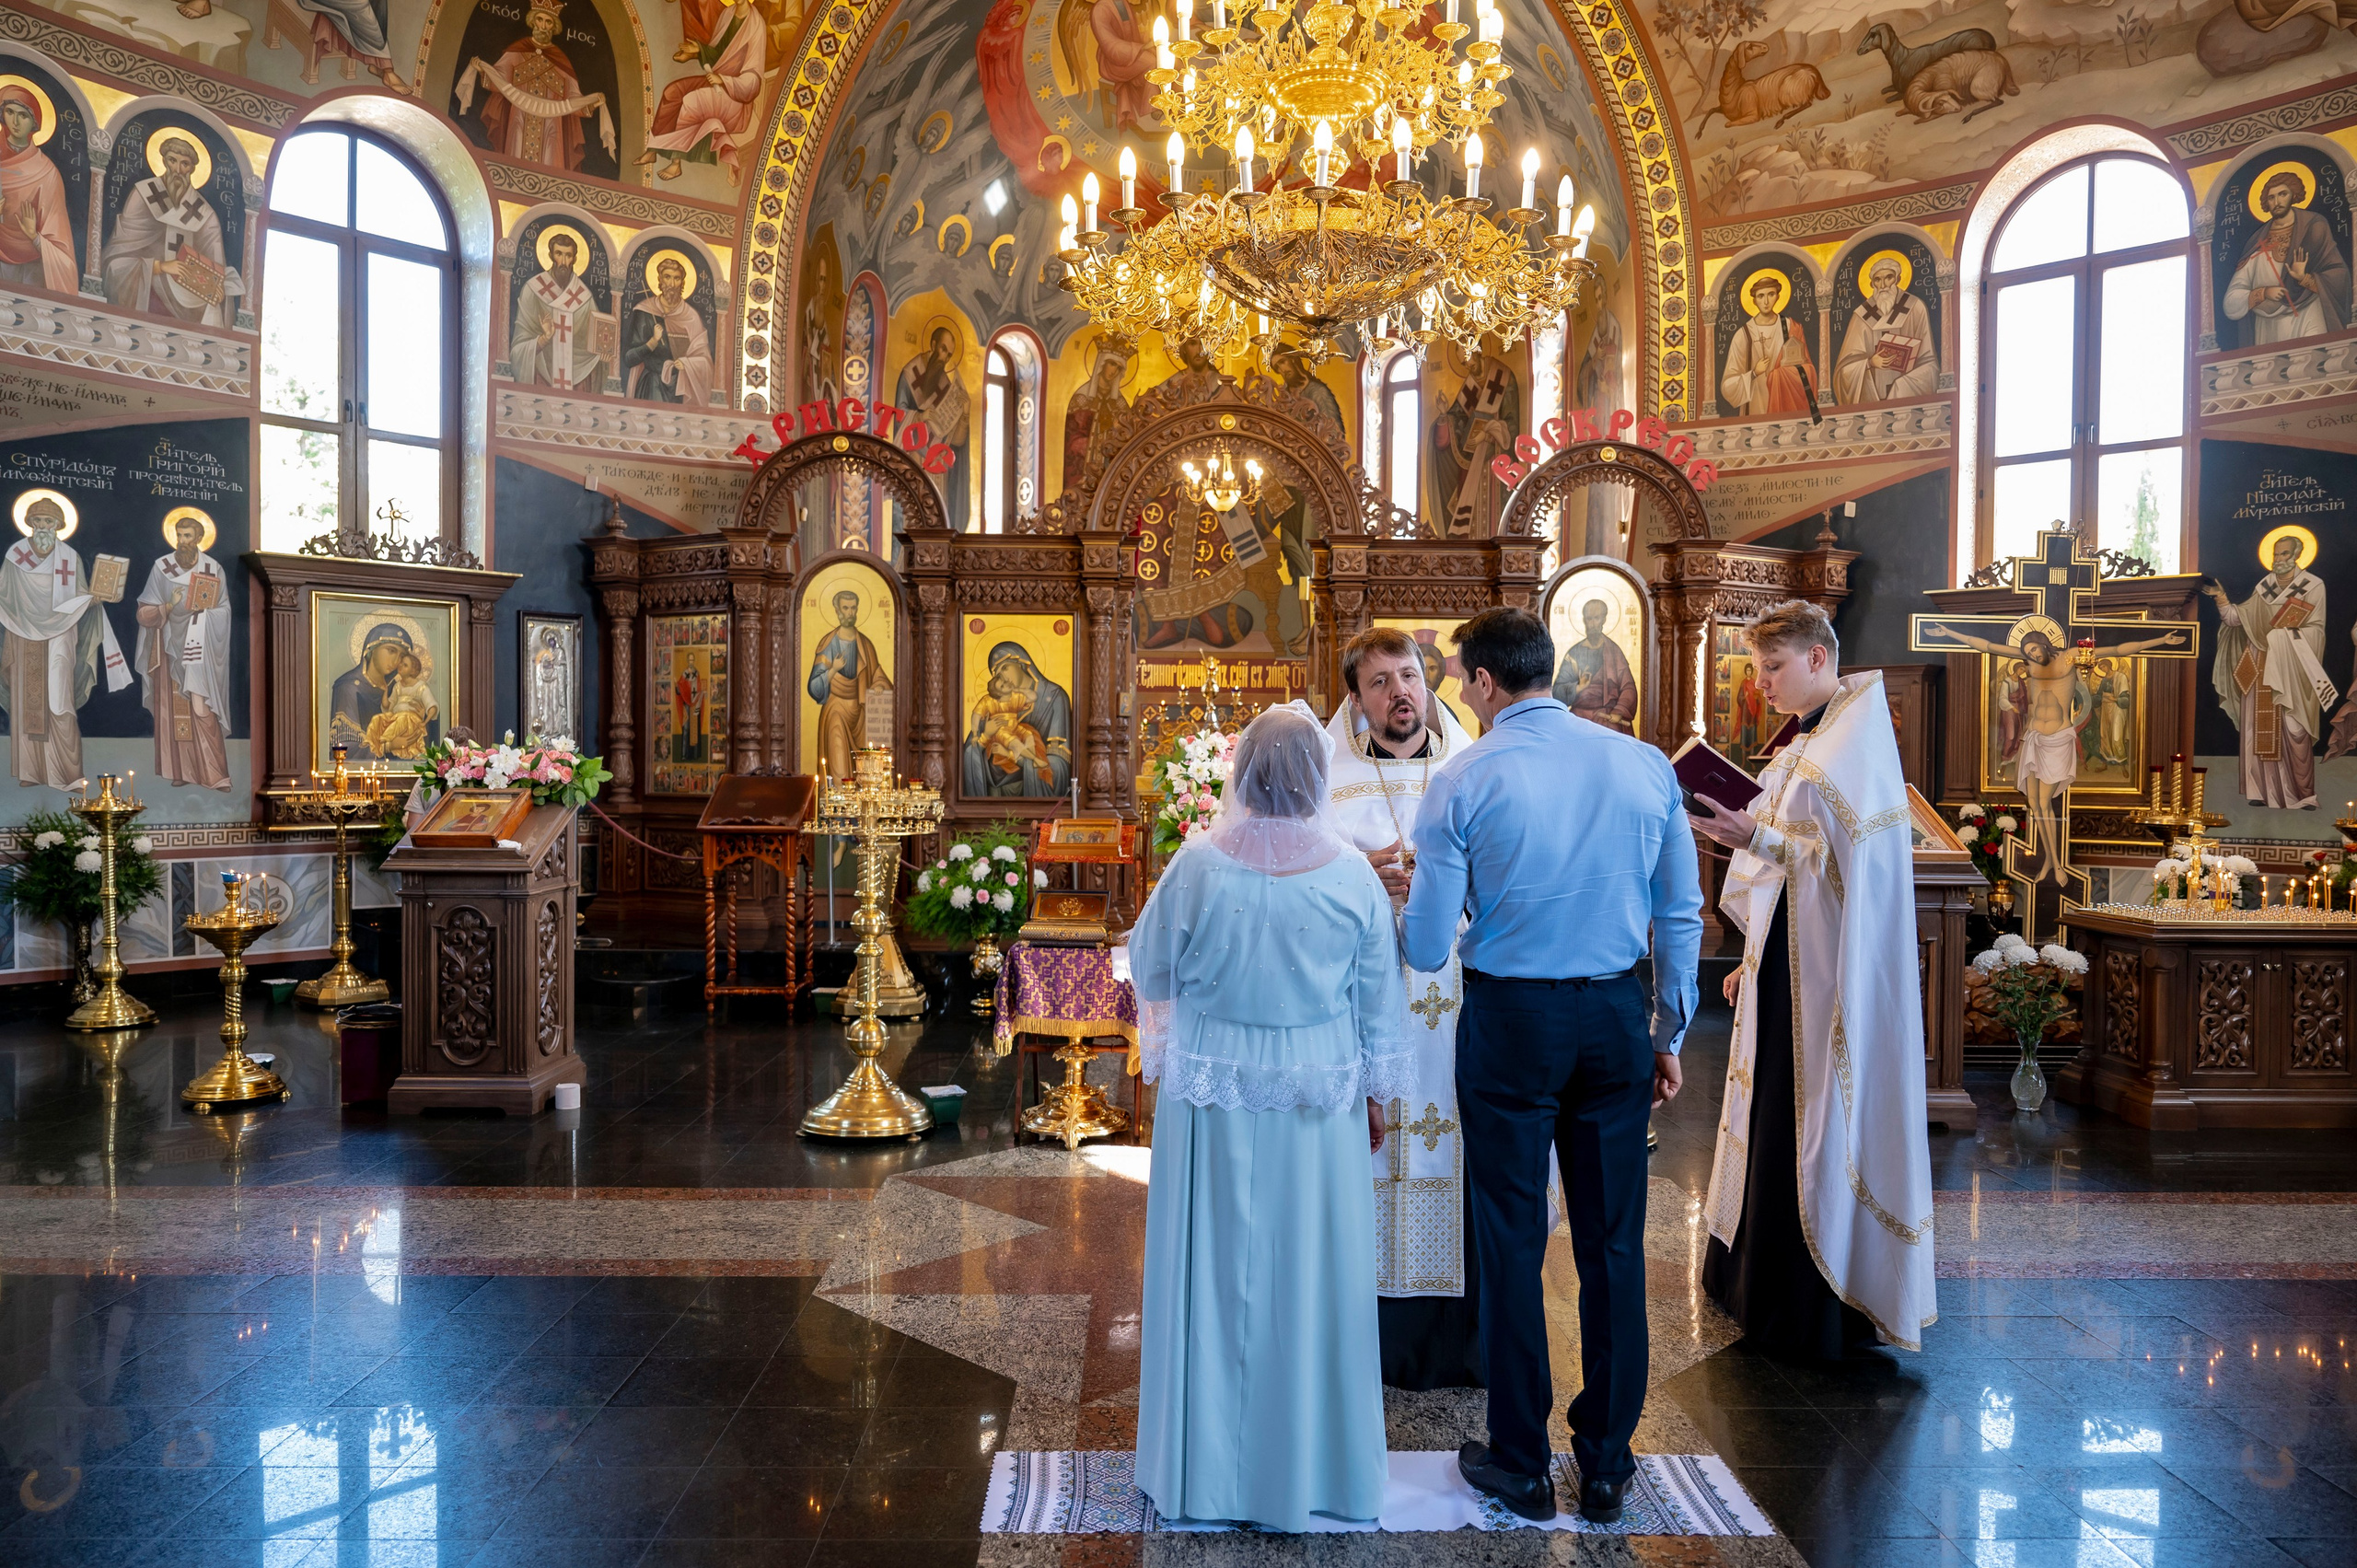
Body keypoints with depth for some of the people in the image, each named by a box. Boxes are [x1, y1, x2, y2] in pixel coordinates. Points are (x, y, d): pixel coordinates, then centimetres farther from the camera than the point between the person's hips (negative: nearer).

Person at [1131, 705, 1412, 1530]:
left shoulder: (1198, 865, -14)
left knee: (1214, 1270, 12)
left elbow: (1149, 967, 0)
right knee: (1307, 1273, 13)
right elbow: (1379, 1001, -1)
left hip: (1211, 1098, 0)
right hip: (1318, 1103, 1)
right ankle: (1311, 1461, 27)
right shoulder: (1352, 874, -10)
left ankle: (1205, 1464, 26)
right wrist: (1375, 1086, 12)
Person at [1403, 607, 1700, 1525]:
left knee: (1511, 1243, 9)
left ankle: (1521, 1465, 21)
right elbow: (1681, 917, 5)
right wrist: (1670, 1035, 15)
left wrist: (1422, 890, 13)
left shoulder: (1463, 782, -10)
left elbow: (1427, 950, -8)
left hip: (1510, 1019, -3)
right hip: (1616, 1015, 3)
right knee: (1613, 1241, 13)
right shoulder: (1646, 766, 1)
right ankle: (1606, 1466, 25)